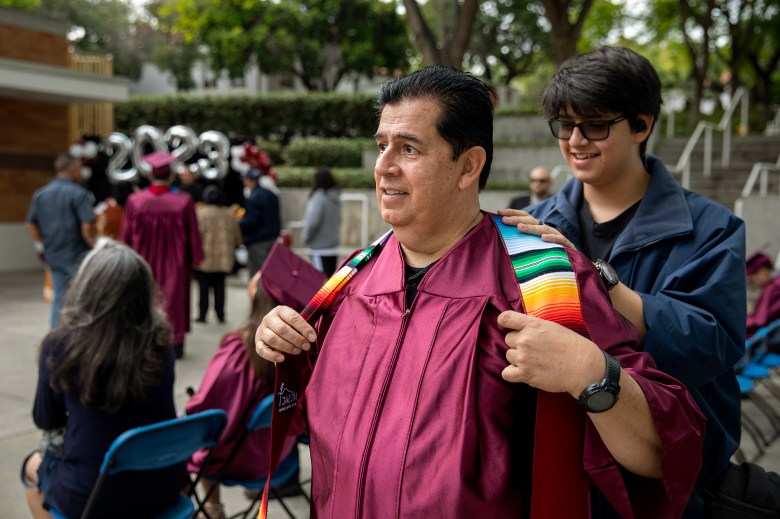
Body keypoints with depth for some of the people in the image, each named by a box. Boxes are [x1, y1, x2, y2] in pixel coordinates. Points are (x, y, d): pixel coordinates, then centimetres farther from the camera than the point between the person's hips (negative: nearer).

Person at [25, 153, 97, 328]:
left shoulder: (40, 194, 8)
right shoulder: (78, 193, -13)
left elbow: (30, 224, 11)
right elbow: (87, 227, -18)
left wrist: (42, 244, 19)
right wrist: (93, 246, -5)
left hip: (52, 255, 6)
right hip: (77, 254, -6)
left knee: (59, 296, 13)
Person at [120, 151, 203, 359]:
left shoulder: (134, 201, -12)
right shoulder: (184, 202, -16)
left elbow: (126, 236, -2)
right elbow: (193, 235, -7)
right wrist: (194, 259, 7)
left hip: (144, 262, 1)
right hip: (175, 263, -1)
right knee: (174, 302, 12)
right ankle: (175, 344, 18)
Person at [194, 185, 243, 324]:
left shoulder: (200, 213, -9)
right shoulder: (229, 214, 5)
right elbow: (237, 238, 10)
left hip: (204, 258, -3)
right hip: (224, 259, 4)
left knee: (204, 286, 4)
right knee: (219, 286, 10)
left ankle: (202, 315, 5)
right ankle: (220, 315, 10)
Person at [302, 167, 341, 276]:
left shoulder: (319, 197, -15)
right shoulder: (336, 199, 7)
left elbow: (313, 222, -19)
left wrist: (306, 238, -5)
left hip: (319, 248, -8)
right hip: (333, 247, 8)